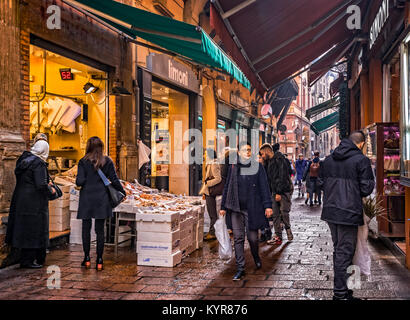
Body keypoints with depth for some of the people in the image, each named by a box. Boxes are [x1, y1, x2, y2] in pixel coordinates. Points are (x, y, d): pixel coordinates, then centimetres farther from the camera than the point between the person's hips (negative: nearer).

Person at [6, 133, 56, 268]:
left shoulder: (24, 159, 9)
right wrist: (51, 190, -4)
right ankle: (28, 261, 10)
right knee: (33, 229, 2)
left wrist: (46, 183, 17)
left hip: (20, 199, 8)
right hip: (34, 202, -8)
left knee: (24, 229, 15)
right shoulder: (39, 163, -17)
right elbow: (41, 185, -23)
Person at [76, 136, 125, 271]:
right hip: (102, 199, 1)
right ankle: (99, 261, 7)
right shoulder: (107, 161, 1)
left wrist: (78, 182, 14)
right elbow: (114, 180, 0)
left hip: (87, 198, -1)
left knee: (86, 228, 10)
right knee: (100, 230, 5)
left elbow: (80, 181, -9)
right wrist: (122, 191, 14)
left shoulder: (83, 161, -2)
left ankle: (87, 258, 12)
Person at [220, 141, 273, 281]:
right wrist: (223, 206, 10)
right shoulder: (233, 167, 5)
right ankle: (240, 268, 7)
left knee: (252, 237, 4)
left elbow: (264, 187, 0)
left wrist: (268, 205, -6)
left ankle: (256, 257, 35)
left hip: (252, 208, -1)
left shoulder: (257, 167, 1)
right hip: (236, 208, 2)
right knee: (238, 238, 0)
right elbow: (227, 187, 11)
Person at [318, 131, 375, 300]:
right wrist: (355, 193, 8)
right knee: (345, 252, 1)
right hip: (349, 213, -6)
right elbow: (367, 188, -12)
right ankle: (341, 293, 8)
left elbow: (320, 183, 12)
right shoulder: (361, 160, -11)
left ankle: (341, 288, 32)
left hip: (330, 210, 7)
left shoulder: (328, 159, 8)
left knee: (338, 250, 19)